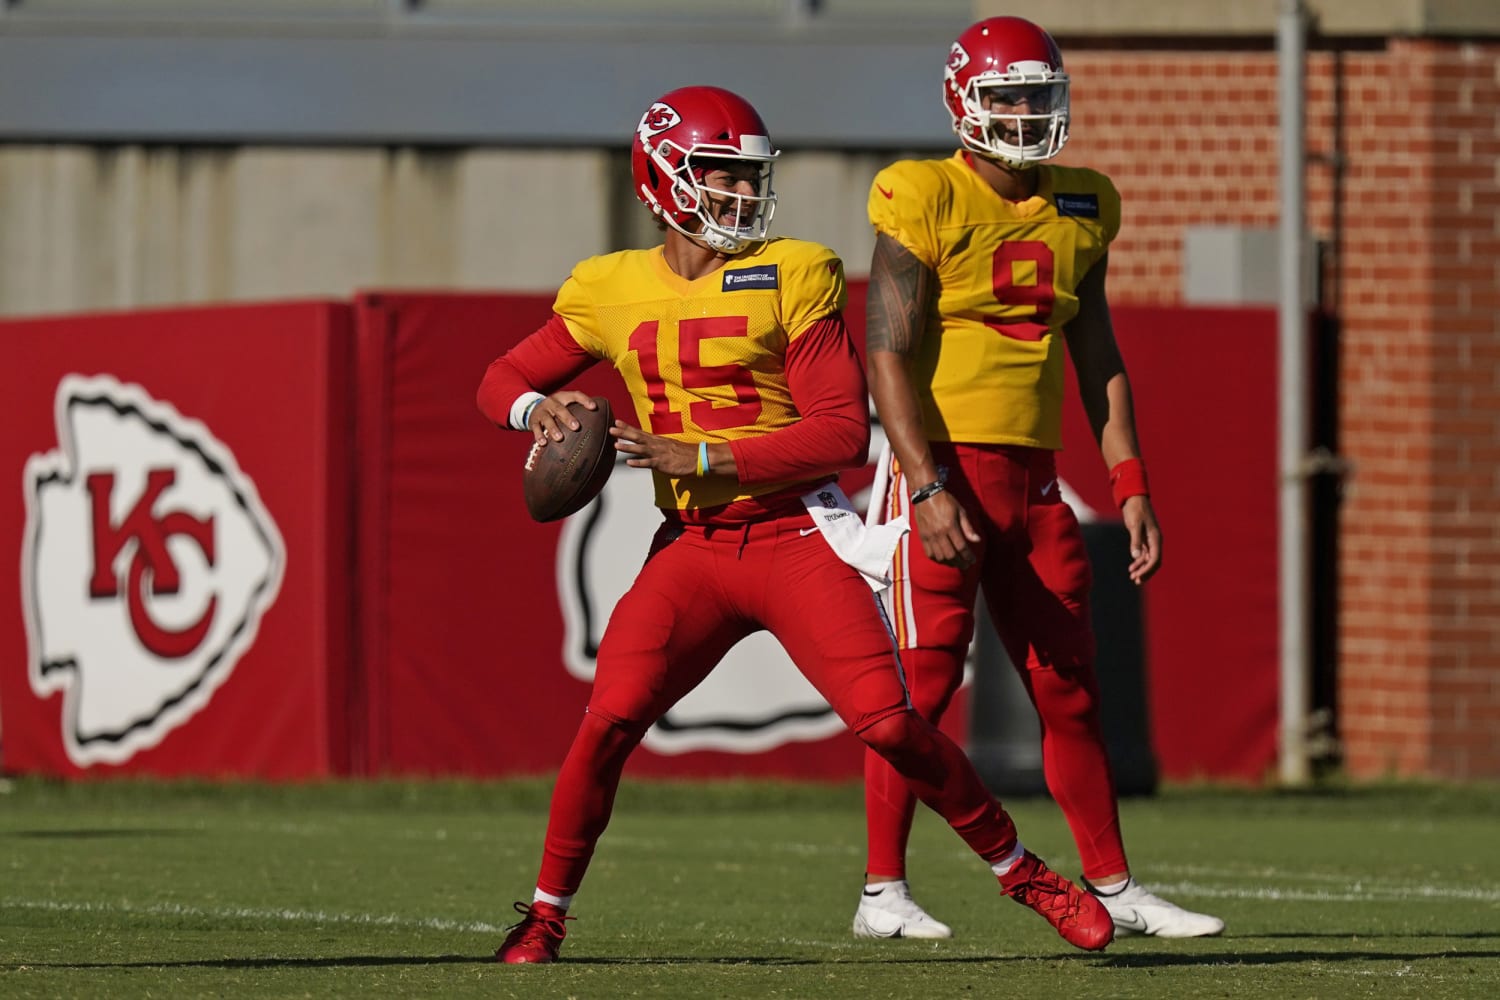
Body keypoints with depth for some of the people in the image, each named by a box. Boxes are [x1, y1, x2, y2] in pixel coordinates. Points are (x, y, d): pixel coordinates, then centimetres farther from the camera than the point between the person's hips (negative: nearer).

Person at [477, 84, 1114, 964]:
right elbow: (503, 379, 18)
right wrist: (539, 407, -7)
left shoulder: (793, 275, -3)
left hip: (796, 536, -2)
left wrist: (700, 456, -16)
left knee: (889, 722, -14)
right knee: (610, 719, -16)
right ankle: (547, 914, 1)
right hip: (693, 551, 2)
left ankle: (1023, 873, 5)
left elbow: (843, 430, -9)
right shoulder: (611, 290, 7)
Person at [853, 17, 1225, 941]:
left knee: (1070, 687, 8)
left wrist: (1131, 486, 10)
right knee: (923, 680, -6)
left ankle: (1114, 889, 14)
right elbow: (889, 356, -12)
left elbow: (1098, 360, 17)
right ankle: (884, 890, 0)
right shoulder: (928, 203, -8)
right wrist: (929, 487, -21)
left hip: (1033, 478, 6)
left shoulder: (1081, 211, 11)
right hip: (943, 464, -6)